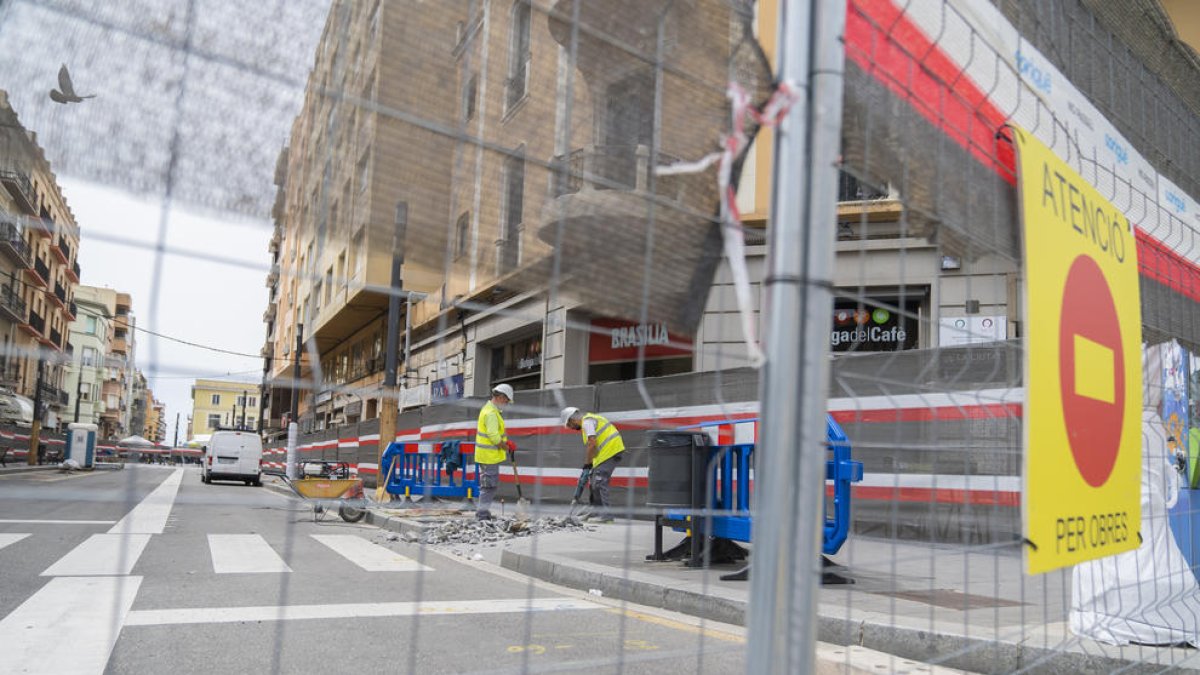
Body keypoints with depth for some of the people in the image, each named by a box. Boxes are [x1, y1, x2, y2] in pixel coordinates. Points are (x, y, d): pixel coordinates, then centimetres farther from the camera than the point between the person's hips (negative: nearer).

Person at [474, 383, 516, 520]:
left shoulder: (490, 409, 15)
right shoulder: (491, 413, -19)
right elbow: (494, 437, -23)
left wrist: (507, 442, 5)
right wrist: (507, 448, -10)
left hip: (487, 455, 11)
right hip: (489, 456, -11)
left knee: (489, 484, 17)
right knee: (489, 485, -5)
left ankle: (482, 511, 25)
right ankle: (483, 514, 1)